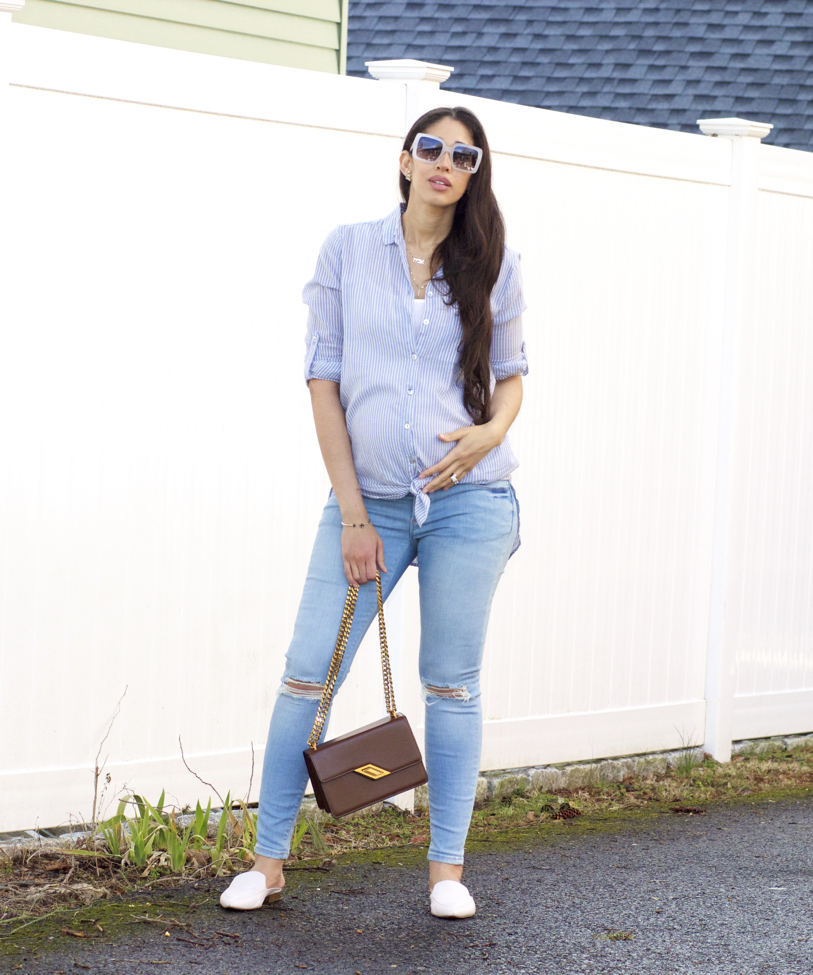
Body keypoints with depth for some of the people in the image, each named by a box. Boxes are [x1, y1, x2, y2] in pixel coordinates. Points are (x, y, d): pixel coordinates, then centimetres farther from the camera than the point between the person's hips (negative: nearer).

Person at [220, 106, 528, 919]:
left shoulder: (492, 264, 5)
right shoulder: (349, 250, 2)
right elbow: (323, 379, 1)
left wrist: (491, 431, -10)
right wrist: (352, 513, -5)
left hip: (469, 499, 0)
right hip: (369, 498, 0)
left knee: (452, 683, 4)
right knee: (307, 676, -3)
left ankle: (447, 868, 12)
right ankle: (268, 861, 7)